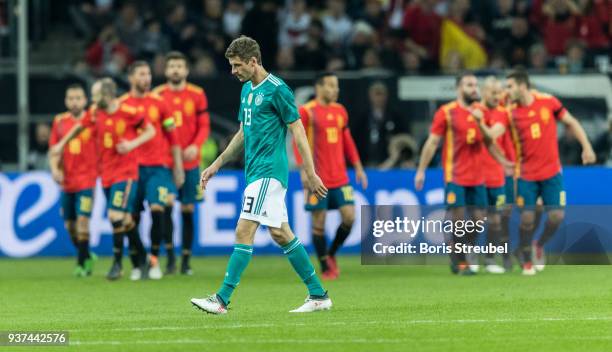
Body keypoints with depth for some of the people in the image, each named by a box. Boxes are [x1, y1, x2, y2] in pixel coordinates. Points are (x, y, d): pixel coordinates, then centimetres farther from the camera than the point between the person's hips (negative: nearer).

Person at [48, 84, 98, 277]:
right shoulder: (59, 121, 5)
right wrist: (54, 169, -8)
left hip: (87, 179, -4)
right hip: (67, 181, 4)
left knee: (82, 219, -14)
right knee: (70, 224, 7)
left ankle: (82, 263, -3)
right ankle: (87, 256, 29)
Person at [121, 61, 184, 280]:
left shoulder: (159, 103, 5)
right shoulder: (121, 104, 4)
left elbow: (173, 136, 8)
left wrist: (178, 167, 6)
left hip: (158, 167, -1)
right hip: (132, 167, 1)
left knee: (157, 209, -14)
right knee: (133, 216, 1)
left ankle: (154, 259, -1)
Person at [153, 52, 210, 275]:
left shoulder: (197, 95, 1)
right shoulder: (157, 95, 3)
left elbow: (204, 126, 2)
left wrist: (195, 146, -16)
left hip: (189, 162, 0)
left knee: (187, 210, 2)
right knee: (166, 207, -10)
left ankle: (186, 262, 9)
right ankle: (170, 257, 1)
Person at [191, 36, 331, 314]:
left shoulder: (277, 89, -12)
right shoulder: (247, 90, 15)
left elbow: (298, 131, -12)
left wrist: (311, 175, -14)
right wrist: (216, 165, 22)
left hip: (268, 172, -9)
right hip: (255, 172, 9)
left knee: (244, 231, -13)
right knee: (281, 234, 10)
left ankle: (222, 299, -15)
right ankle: (319, 295, 15)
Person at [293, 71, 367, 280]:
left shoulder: (340, 111, 12)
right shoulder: (306, 112, -5)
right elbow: (298, 142, -8)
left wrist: (358, 167, 16)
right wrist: (303, 170, -16)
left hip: (340, 177, 5)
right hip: (317, 178, -5)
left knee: (349, 217, -5)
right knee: (319, 222, -1)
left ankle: (331, 254, 18)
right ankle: (326, 268, 10)